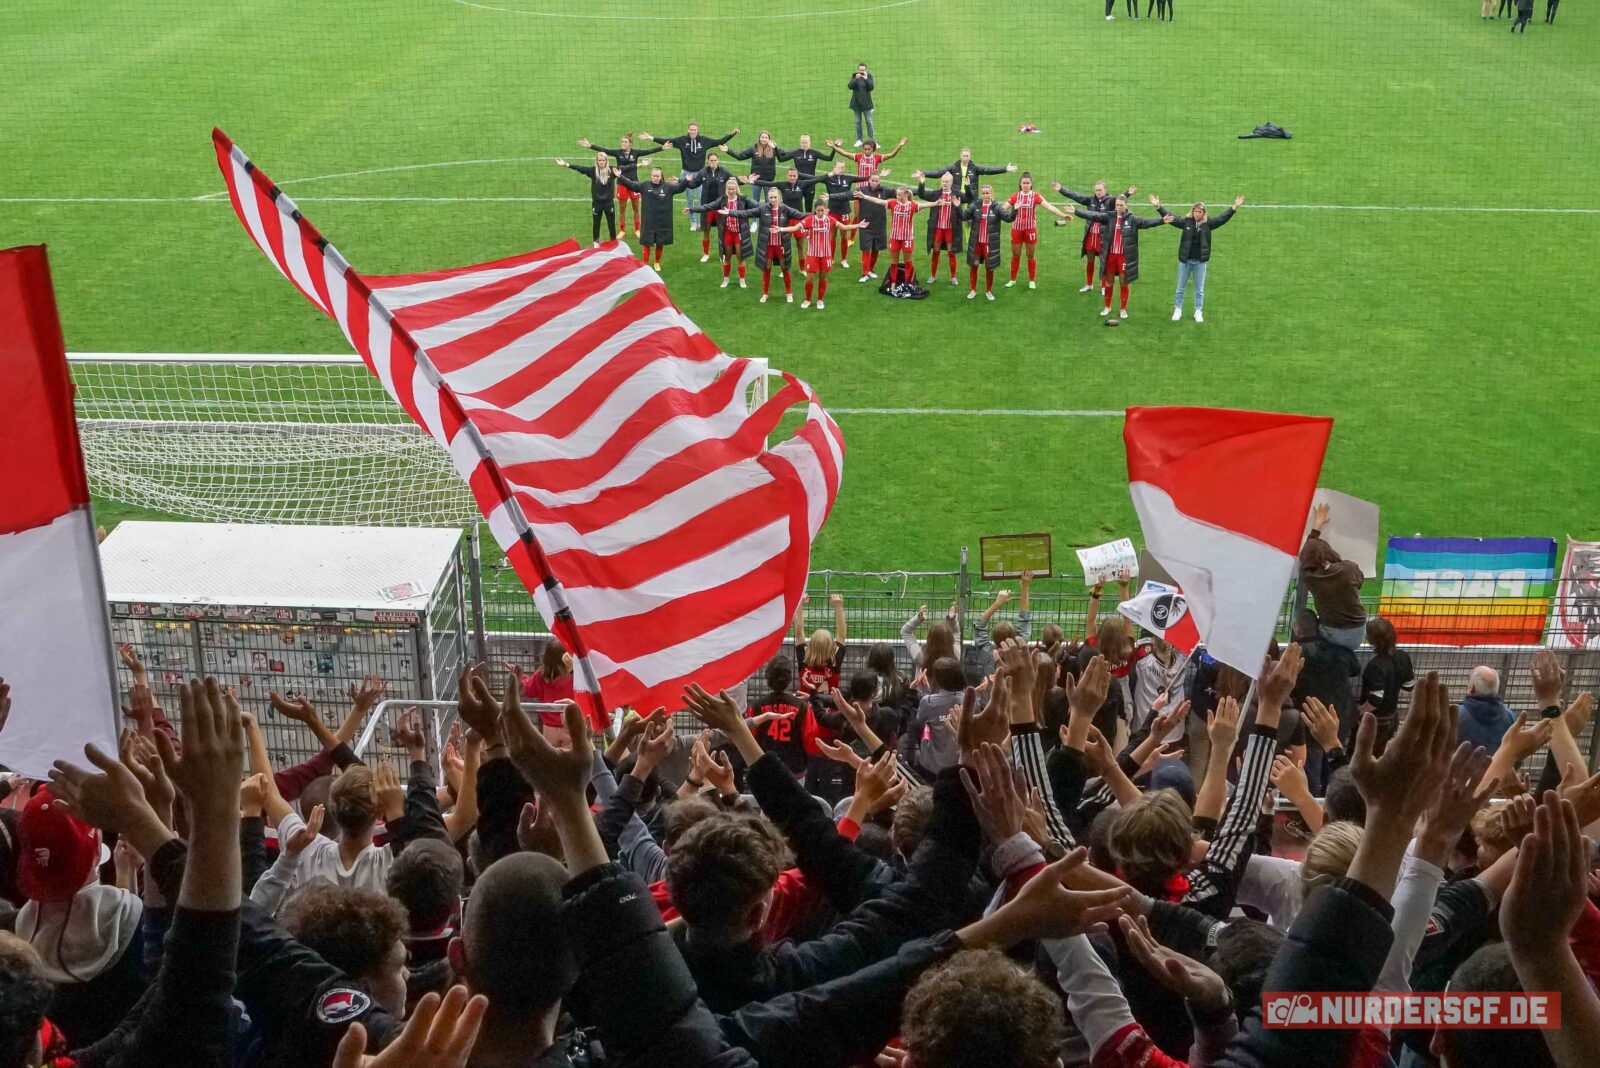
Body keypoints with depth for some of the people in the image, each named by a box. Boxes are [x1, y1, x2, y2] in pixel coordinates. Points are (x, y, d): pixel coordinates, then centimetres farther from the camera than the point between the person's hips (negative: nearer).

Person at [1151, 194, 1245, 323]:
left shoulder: (1208, 223, -4)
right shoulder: (1186, 221, -5)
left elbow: (1222, 218, -5)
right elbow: (1170, 217, -6)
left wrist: (1234, 208, -16)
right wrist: (1158, 206, -14)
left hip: (1200, 261, 0)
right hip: (1185, 260, 0)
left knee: (1199, 289, 9)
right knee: (1181, 287, 11)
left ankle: (1198, 311, 20)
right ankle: (1178, 310, 23)